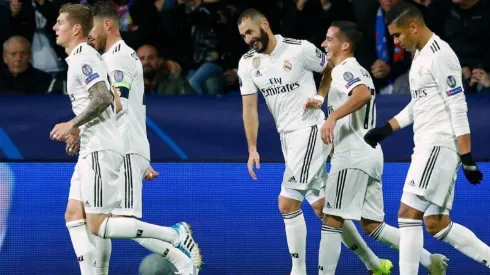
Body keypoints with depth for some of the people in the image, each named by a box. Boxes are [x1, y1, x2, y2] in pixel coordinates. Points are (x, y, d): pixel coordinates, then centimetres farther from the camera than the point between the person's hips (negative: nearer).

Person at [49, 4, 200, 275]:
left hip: (101, 150, -10)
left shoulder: (83, 58, -13)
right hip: (92, 149, 10)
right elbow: (105, 99, 25)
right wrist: (78, 130, 22)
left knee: (98, 225, -11)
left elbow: (103, 98, -25)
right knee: (74, 216, 5)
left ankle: (174, 235, -7)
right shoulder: (83, 57, 18)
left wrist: (72, 124, -19)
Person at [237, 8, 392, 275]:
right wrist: (252, 149, -3)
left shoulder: (299, 49, -12)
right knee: (321, 206, 9)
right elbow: (249, 108, 3)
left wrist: (319, 97, -9)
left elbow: (333, 69, 4)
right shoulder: (247, 63, 3)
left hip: (310, 129, -7)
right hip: (286, 135, 7)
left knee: (287, 203, -15)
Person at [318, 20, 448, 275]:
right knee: (372, 225, 10)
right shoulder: (359, 71, 22)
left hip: (353, 156, -10)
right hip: (369, 154, 10)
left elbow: (363, 93, -29)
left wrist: (333, 117, -37)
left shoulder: (344, 70, -8)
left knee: (331, 221, -7)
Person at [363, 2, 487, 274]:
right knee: (436, 224, 9)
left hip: (440, 146, -10)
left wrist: (467, 158, -19)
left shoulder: (440, 55, -14)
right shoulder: (420, 55, 16)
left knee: (408, 213, -12)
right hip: (428, 147, 10)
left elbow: (458, 109, -17)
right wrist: (386, 128, 20)